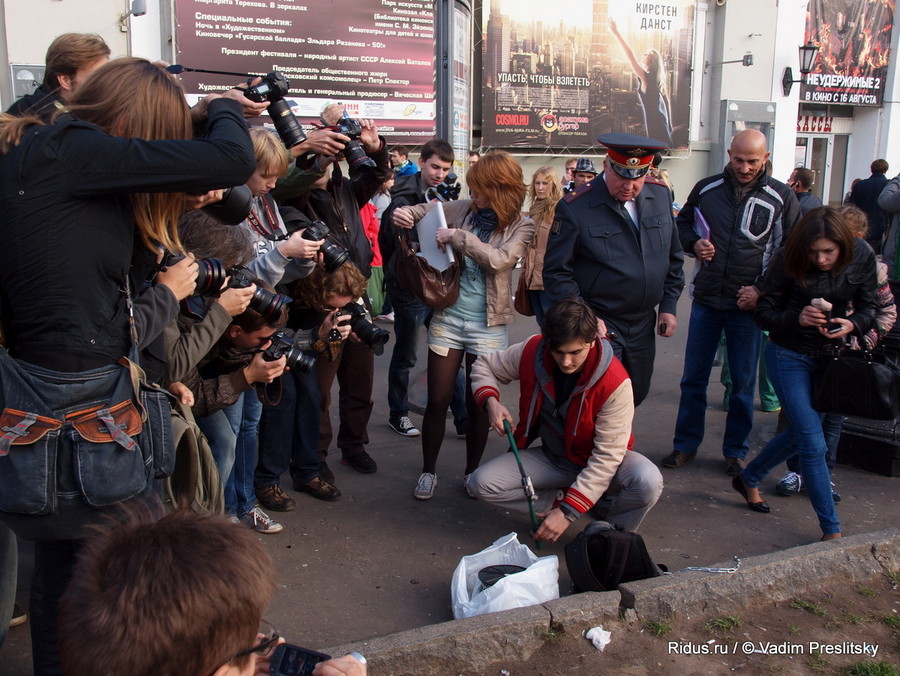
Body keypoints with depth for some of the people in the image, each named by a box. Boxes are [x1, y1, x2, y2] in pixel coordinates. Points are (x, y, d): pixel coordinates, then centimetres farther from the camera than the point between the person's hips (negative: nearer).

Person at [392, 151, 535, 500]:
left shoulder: (521, 226, -6)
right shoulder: (463, 209, 0)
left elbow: (499, 259, -22)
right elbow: (424, 211, 11)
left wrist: (457, 237, -21)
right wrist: (403, 214, -10)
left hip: (487, 325, -1)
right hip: (448, 317, 1)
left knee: (477, 404, 8)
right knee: (437, 400, 4)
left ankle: (472, 471, 28)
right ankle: (428, 470, 23)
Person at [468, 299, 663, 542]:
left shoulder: (615, 383, -28)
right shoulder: (532, 352, -18)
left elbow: (607, 456, -26)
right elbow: (484, 366, 1)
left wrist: (568, 512, -31)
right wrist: (490, 401, -21)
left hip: (596, 462, -3)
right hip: (551, 457, 3)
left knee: (648, 481, -35)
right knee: (481, 483, -18)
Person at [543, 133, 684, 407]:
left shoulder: (660, 196, 3)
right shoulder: (574, 208, -14)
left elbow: (673, 257, 13)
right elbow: (556, 271, -11)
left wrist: (669, 306, 8)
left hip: (644, 325, 6)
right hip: (598, 324, -6)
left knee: (636, 395, 18)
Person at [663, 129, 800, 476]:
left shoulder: (781, 197, -2)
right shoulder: (706, 189, 3)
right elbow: (682, 224, 18)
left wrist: (762, 290, -9)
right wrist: (694, 242, -5)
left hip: (748, 304, -2)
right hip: (706, 300, 2)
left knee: (743, 382, 8)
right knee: (693, 378, 8)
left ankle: (736, 450, 22)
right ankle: (685, 444, 22)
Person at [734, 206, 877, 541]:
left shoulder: (861, 256, -12)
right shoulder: (788, 260, -20)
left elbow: (868, 309, -4)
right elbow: (764, 314, -14)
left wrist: (852, 324, -27)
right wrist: (797, 318, -33)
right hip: (789, 356, -4)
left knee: (800, 433, 17)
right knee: (813, 444, -8)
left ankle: (748, 479, 40)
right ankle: (831, 530, 3)